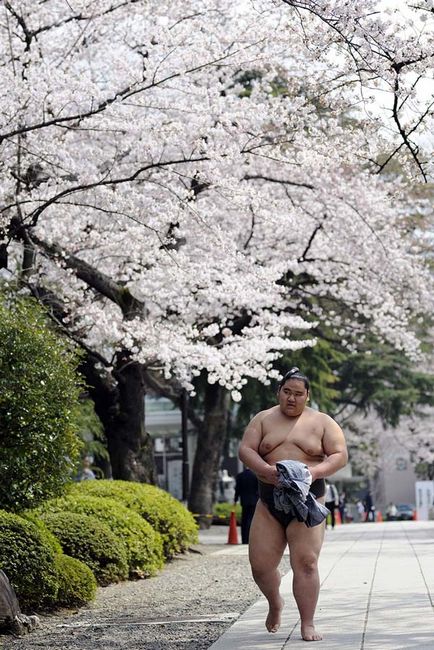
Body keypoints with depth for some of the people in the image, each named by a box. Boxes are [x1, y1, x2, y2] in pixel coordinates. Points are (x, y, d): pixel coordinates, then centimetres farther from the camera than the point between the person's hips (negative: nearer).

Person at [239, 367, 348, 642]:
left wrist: (316, 471, -20)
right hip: (269, 501, 2)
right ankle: (276, 603, 32)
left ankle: (308, 625, -3)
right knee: (260, 564, 1)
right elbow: (245, 450, 0)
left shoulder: (322, 422, 5)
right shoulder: (263, 419, 9)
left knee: (305, 562, -11)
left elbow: (340, 455, -1)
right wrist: (267, 470, -19)